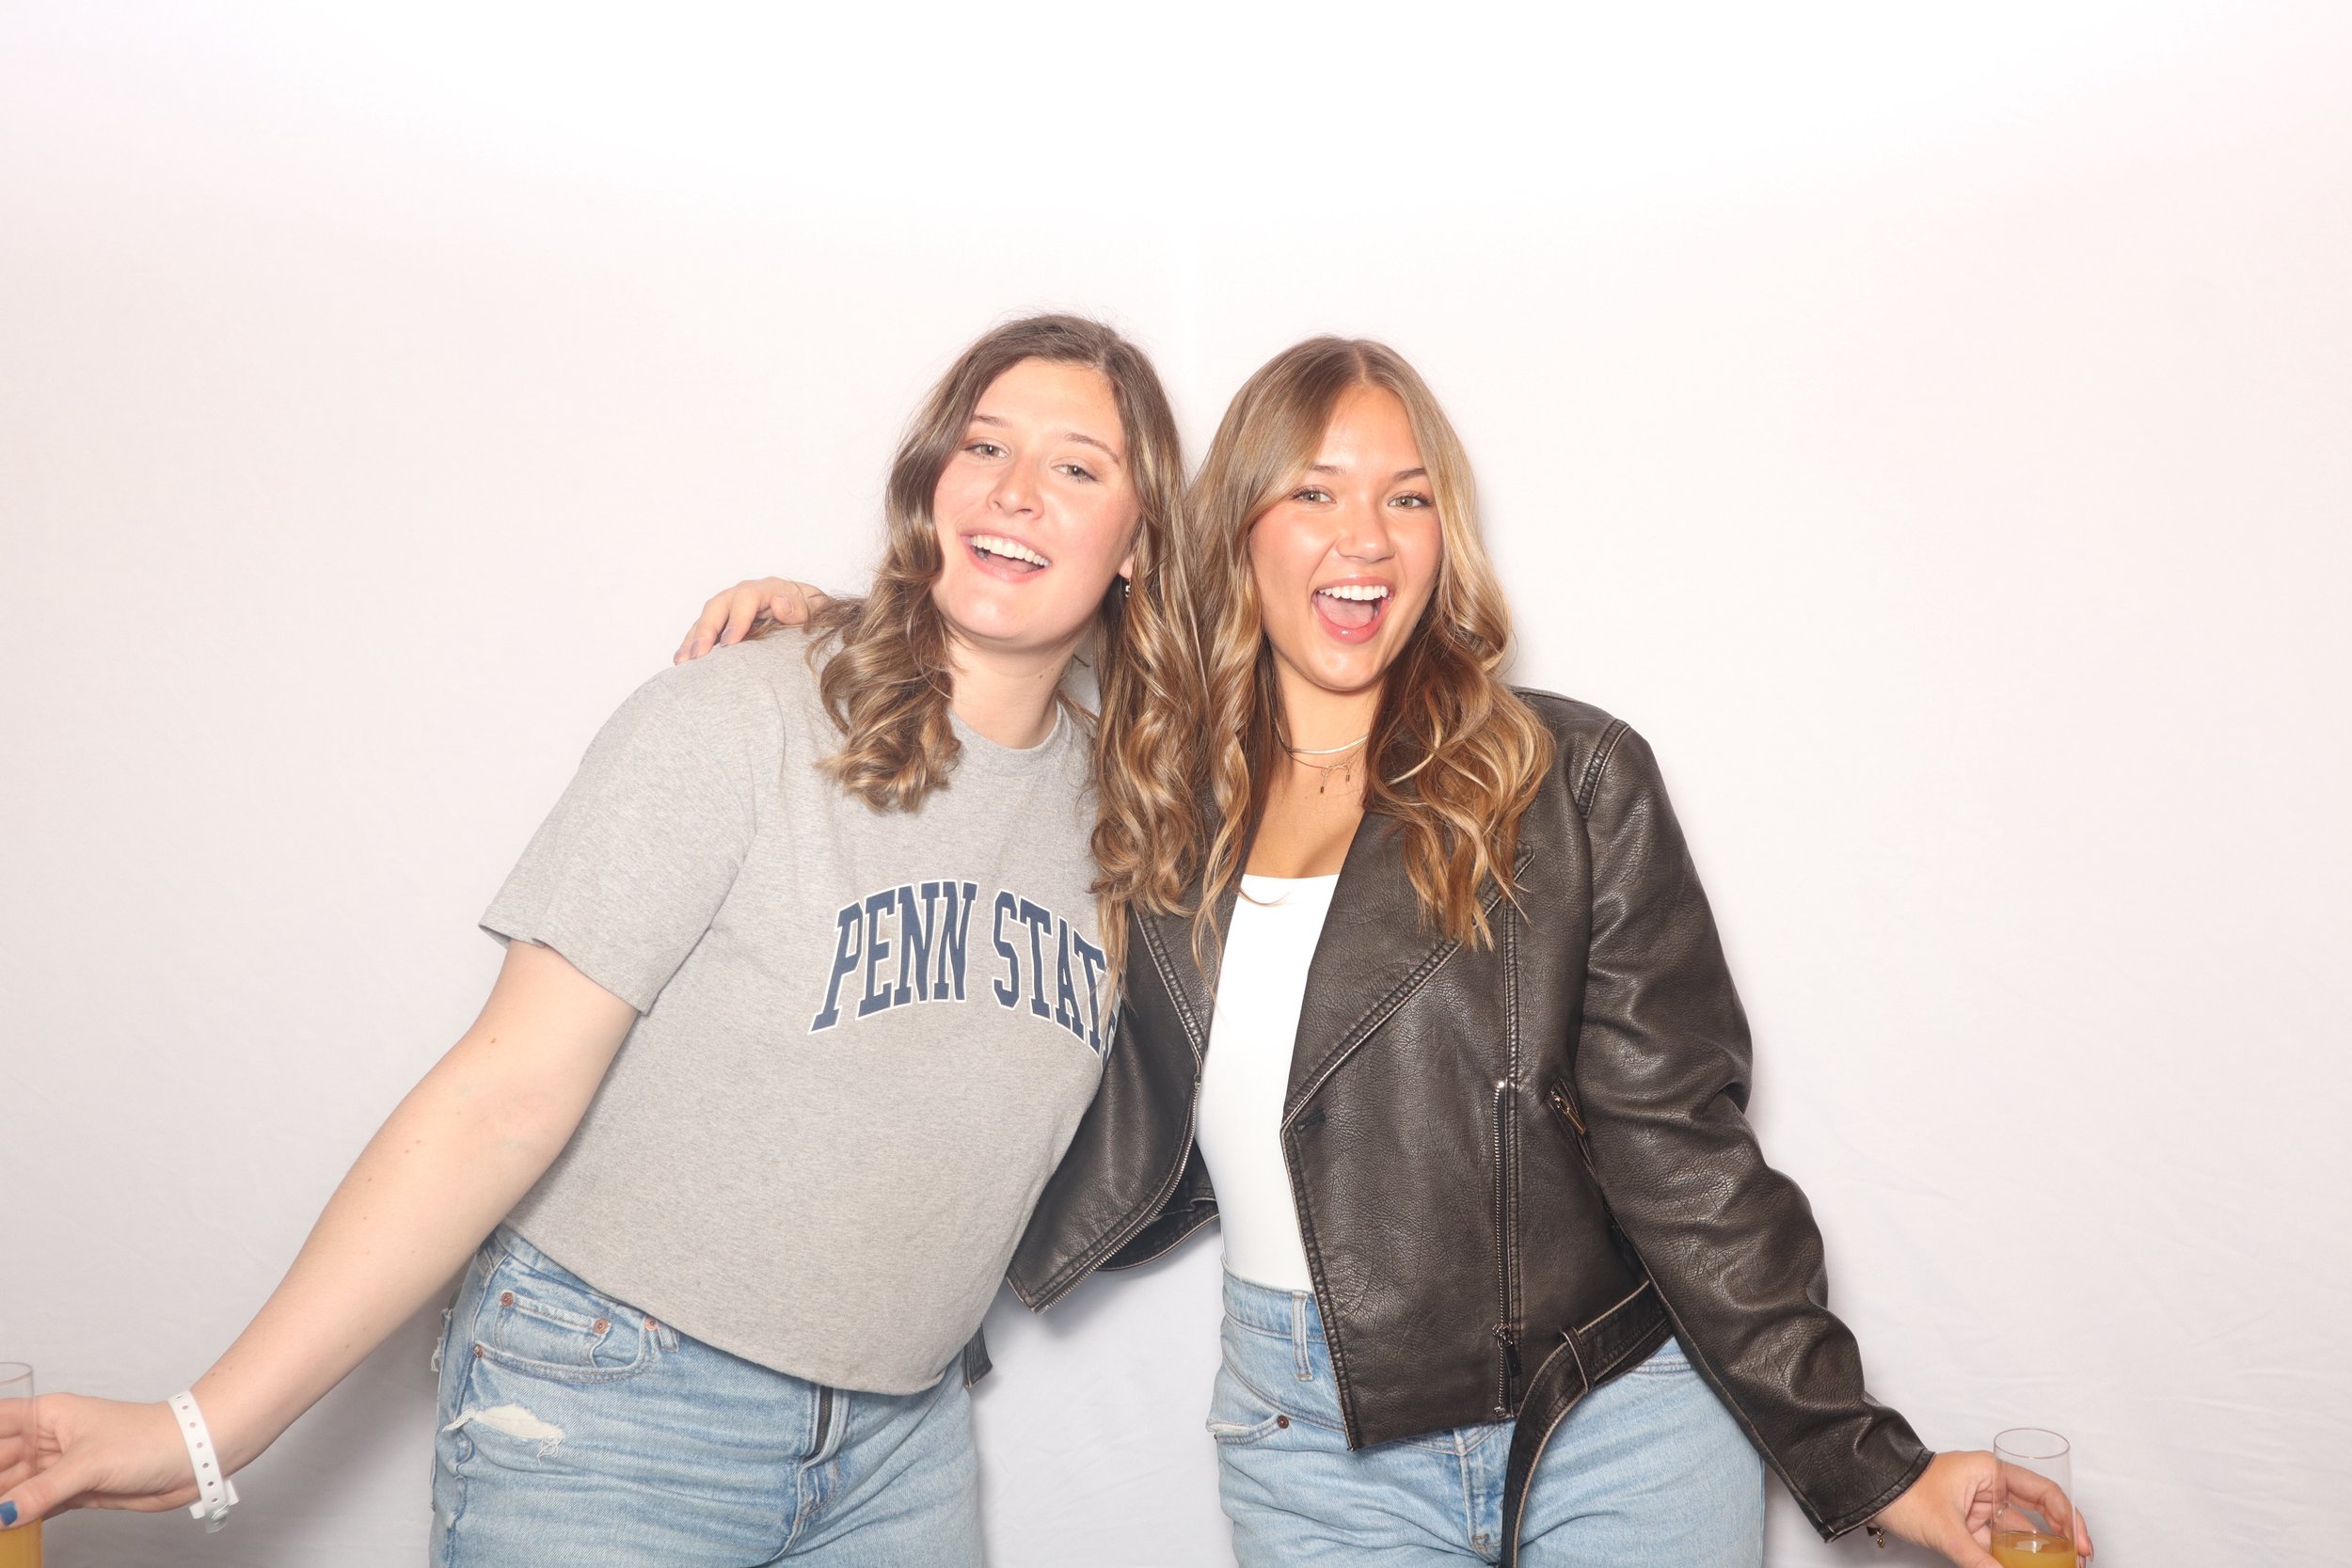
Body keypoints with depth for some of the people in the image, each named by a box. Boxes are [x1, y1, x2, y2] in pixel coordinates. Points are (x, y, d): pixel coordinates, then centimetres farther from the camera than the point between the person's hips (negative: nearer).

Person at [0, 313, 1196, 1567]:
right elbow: (511, 1092, -18)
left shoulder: (1119, 806, 0)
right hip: (612, 1422, -4)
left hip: (905, 1440, 5)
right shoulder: (728, 723, -16)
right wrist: (208, 1428, -20)